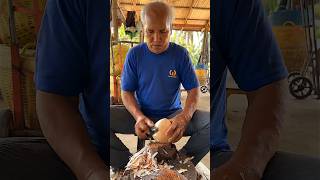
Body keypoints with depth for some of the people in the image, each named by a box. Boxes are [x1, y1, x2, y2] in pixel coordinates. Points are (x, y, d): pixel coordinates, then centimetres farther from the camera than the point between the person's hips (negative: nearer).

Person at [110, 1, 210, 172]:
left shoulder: (180, 54, -4)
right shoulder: (134, 54, -3)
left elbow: (193, 90, -5)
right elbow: (127, 92, -2)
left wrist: (185, 116, -26)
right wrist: (138, 116, -23)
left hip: (172, 116, 0)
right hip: (141, 115, 1)